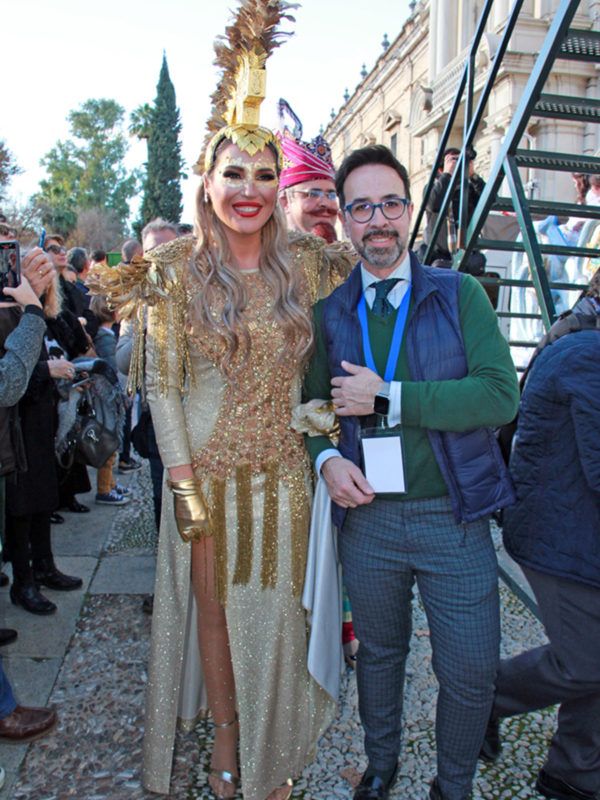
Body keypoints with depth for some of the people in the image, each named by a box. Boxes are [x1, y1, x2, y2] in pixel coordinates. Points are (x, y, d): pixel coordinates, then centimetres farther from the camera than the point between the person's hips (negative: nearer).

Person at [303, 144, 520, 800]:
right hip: (366, 514, 2)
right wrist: (326, 458, -9)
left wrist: (386, 397, -18)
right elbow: (313, 404, 12)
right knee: (378, 653, 19)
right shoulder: (330, 314, 5)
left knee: (470, 673, 7)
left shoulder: (460, 294, -2)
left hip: (453, 518, -1)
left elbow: (500, 395, -14)